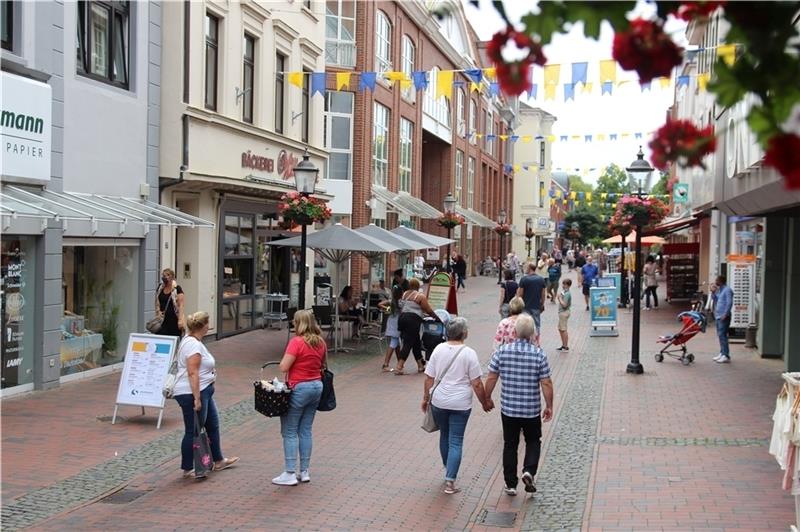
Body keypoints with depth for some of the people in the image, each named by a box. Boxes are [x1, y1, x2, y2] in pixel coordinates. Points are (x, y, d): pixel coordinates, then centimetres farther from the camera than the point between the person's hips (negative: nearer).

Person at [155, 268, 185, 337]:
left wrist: (180, 320, -22)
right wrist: (158, 311, -2)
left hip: (174, 319, -4)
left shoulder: (177, 289, -8)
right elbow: (157, 301, 17)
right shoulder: (160, 287, 9)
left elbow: (180, 305, -13)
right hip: (163, 318, 4)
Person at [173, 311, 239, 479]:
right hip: (191, 394, -11)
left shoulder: (192, 341, 12)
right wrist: (196, 399, -26)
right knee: (193, 432, 0)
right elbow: (192, 373, -26)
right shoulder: (193, 345, -22)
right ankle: (187, 469, 12)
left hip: (203, 391, 11)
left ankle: (218, 461, 31)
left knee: (213, 425, 19)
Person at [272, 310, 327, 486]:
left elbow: (283, 367, -18)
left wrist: (286, 359, 0)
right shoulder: (320, 342, 4)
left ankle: (290, 474, 1)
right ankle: (304, 471, 17)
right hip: (317, 386, 7)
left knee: (289, 432, 1)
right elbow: (323, 364, 16)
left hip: (299, 389, -7)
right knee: (305, 430, 14)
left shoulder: (296, 342, -17)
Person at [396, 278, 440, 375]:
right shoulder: (421, 296, -2)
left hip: (402, 318, 7)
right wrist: (437, 318, 13)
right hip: (413, 320, -7)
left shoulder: (404, 294, 15)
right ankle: (399, 367, -13)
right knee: (408, 343, -6)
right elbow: (429, 310, 0)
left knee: (416, 342, 17)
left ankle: (420, 366, 23)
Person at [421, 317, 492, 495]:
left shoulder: (439, 349, -2)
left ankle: (447, 470, 38)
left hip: (439, 401, 4)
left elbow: (429, 378, 2)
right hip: (460, 404, -3)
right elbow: (476, 384, -10)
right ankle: (450, 481, -2)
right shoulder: (469, 354, -12)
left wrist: (425, 398, 14)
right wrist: (484, 403, 3)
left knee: (444, 435, 22)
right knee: (456, 442, 2)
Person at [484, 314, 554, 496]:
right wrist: (549, 406, 3)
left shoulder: (502, 351, -8)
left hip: (508, 408, 1)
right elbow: (546, 383, -9)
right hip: (532, 410, -1)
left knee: (510, 445, 13)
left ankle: (510, 484, 17)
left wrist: (487, 398, 12)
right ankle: (529, 471, -1)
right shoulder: (539, 354, -11)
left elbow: (491, 378, -3)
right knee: (533, 441, 20)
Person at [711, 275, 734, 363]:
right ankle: (722, 353, 21)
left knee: (722, 335, -13)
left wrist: (725, 314, -22)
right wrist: (713, 292, 7)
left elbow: (729, 303, -19)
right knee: (720, 335, 13)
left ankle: (726, 356, -13)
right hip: (718, 316, 10)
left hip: (724, 317, -10)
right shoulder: (719, 290, 16)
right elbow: (714, 299, 23)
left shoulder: (727, 290, -13)